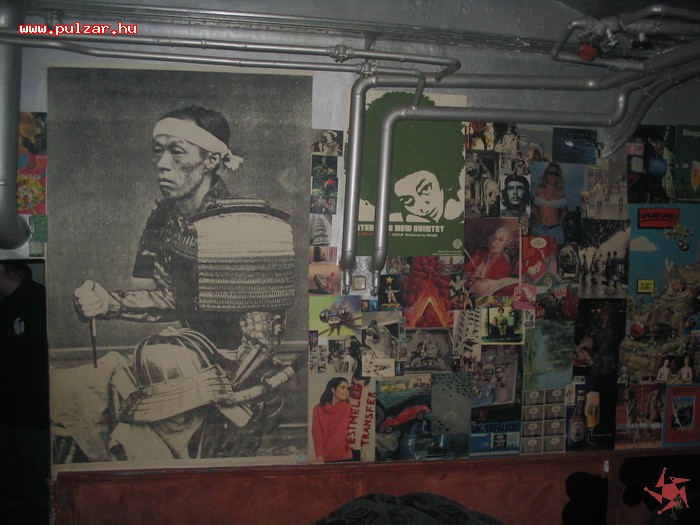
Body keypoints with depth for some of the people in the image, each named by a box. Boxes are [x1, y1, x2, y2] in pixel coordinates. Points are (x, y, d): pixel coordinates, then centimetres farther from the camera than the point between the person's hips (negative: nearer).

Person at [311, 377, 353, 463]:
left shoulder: (346, 408, -1)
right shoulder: (318, 409, 3)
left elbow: (340, 433, -8)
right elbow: (317, 433, -4)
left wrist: (322, 455, -10)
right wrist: (319, 456, -18)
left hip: (343, 457, -1)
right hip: (325, 459, 1)